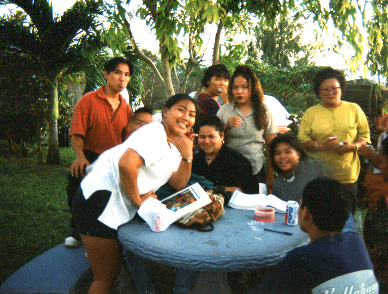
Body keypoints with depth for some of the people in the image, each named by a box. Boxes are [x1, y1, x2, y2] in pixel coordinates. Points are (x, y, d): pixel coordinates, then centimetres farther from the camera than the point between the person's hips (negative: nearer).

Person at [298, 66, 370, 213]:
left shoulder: (354, 109, 11)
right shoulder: (310, 113, 8)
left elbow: (365, 135, 11)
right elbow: (302, 140, 2)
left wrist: (353, 146, -10)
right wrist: (321, 146, -15)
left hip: (347, 175, 1)